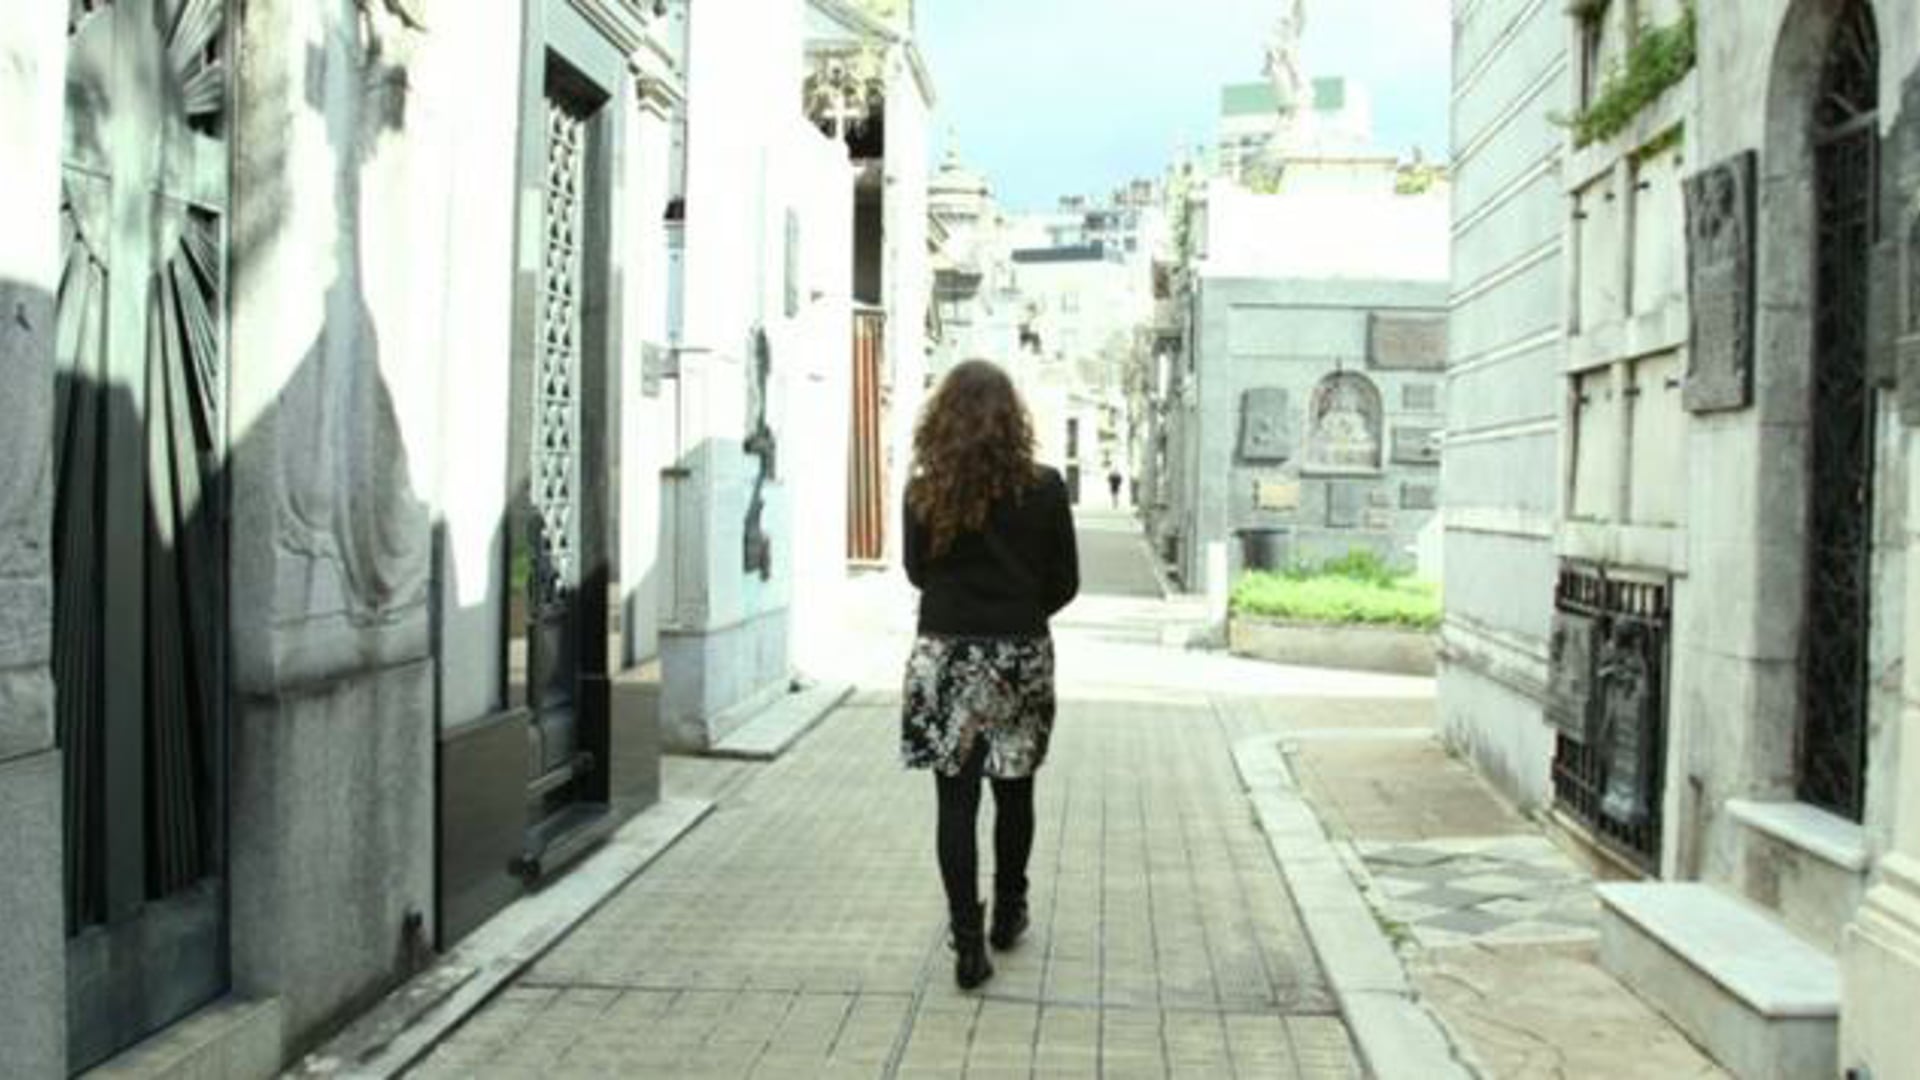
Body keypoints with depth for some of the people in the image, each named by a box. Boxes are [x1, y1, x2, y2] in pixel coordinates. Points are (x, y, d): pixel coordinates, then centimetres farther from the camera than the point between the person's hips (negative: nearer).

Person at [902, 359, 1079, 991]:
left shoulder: (924, 492, -6)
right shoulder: (1043, 489, -7)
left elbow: (916, 572, 7)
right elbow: (1065, 583, 1)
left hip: (945, 658, 0)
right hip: (1022, 657, 1)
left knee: (956, 802, 3)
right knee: (1015, 791, 17)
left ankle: (968, 944, 1)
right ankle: (1008, 914, 33)